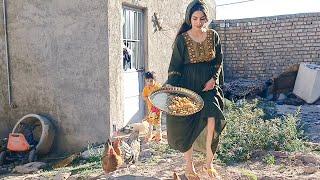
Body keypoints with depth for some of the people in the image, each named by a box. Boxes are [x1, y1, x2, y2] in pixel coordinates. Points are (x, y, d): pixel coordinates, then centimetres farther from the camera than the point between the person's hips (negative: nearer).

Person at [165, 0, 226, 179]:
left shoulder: (213, 36, 3)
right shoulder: (182, 39, -5)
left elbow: (219, 61, 11)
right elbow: (175, 66, -2)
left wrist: (213, 79, -4)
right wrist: (171, 87, -14)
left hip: (208, 85, 2)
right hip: (188, 86, -1)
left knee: (212, 120, -18)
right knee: (187, 127, 3)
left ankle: (209, 163, 3)